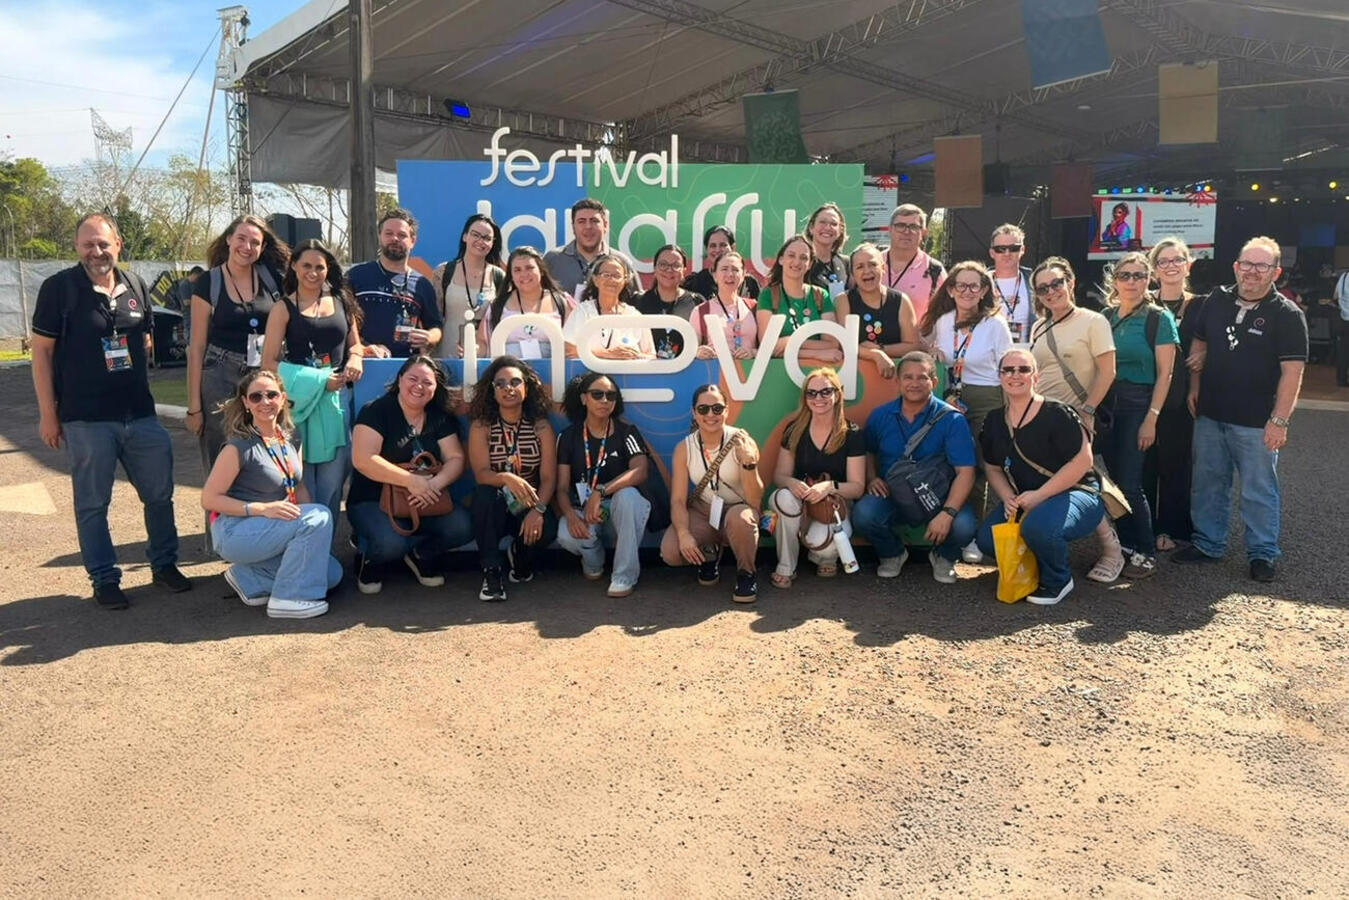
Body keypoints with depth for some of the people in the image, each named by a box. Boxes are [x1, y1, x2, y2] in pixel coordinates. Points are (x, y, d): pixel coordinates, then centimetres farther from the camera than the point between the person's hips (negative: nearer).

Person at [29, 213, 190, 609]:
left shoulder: (135, 285, 7)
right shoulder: (59, 288, -6)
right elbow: (42, 352, -5)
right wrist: (48, 413, -7)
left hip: (140, 413, 4)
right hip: (87, 419, -4)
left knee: (160, 493, 12)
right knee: (93, 505, 6)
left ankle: (164, 564, 29)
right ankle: (105, 580, 18)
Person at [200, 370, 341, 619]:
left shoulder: (290, 438, 6)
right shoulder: (239, 446, -14)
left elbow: (299, 487, 13)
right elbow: (209, 500, -14)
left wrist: (311, 517, -4)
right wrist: (262, 509, -24)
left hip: (276, 530, 7)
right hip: (235, 533, -7)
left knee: (331, 574, -7)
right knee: (319, 516, -25)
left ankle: (249, 578, 8)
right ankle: (286, 599, -16)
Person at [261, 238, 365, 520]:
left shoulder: (342, 301, 12)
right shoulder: (284, 308, 1)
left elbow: (354, 344, 23)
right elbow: (269, 363, -4)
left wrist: (355, 358, -2)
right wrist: (319, 380, -11)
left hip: (336, 400, 3)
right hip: (300, 399, -3)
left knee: (332, 483, 6)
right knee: (300, 481, 2)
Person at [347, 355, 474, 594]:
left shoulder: (440, 417, 6)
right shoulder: (376, 411, -10)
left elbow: (456, 459, -2)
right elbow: (362, 460, -21)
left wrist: (435, 483, -24)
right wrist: (411, 481, -28)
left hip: (424, 504, 5)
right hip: (372, 502, -4)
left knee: (462, 527, -21)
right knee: (391, 543, -34)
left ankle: (418, 554, 10)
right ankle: (369, 557, 6)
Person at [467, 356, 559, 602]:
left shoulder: (541, 426, -3)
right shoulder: (481, 425, -5)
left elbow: (549, 477, -11)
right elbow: (481, 473, -17)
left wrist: (538, 509, -30)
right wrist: (506, 478, -41)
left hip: (528, 506, 1)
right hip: (494, 508, 0)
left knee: (547, 529, -31)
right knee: (484, 494, -34)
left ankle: (519, 556, 9)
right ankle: (491, 572, -22)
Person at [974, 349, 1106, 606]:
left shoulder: (1057, 414, -14)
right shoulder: (994, 423, 6)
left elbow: (1083, 461, -18)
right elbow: (993, 469, 14)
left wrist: (1039, 496, -21)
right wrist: (1009, 498, -8)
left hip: (1075, 493, -6)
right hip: (1021, 500, 6)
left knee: (1037, 525, -37)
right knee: (987, 538, -17)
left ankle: (1058, 581, -5)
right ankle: (1034, 565, 14)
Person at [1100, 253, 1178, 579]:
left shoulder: (1159, 318, -4)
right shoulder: (1106, 316, 9)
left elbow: (1164, 374, -7)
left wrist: (1151, 418, -14)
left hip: (1138, 405, -5)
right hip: (1106, 404, 5)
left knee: (1129, 484, -6)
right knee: (1112, 480, 7)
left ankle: (1146, 553, 8)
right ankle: (1125, 545, 20)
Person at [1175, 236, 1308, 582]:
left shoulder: (1287, 315, -9)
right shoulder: (1217, 301, 5)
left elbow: (1292, 371, -13)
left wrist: (1279, 420, -18)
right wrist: (1195, 387, 7)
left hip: (1255, 422, -5)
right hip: (1210, 414, 5)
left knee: (1259, 490, 5)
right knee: (1208, 485, 14)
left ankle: (1263, 553, 18)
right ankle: (1208, 543, 27)